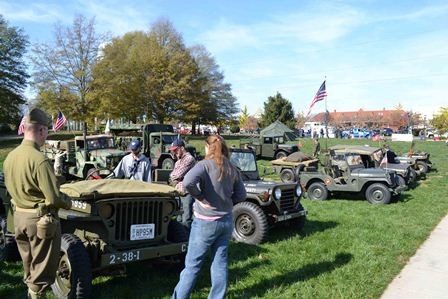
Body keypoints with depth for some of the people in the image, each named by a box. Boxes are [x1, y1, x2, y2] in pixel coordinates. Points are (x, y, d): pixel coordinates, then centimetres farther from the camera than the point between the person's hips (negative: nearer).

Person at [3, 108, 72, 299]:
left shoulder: (10, 156, 0)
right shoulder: (39, 159, -24)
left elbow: (12, 188, 10)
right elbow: (54, 198, -24)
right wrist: (68, 202, -4)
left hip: (19, 217, 8)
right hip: (40, 219, -8)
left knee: (28, 267, 24)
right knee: (41, 271, 9)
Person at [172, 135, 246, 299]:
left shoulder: (205, 165, -14)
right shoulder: (232, 169, 3)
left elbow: (188, 182, -30)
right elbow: (241, 195, 8)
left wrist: (200, 197, -17)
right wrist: (226, 201, 9)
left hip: (206, 222, -5)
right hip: (226, 221, 5)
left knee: (192, 264, 6)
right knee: (220, 263, 13)